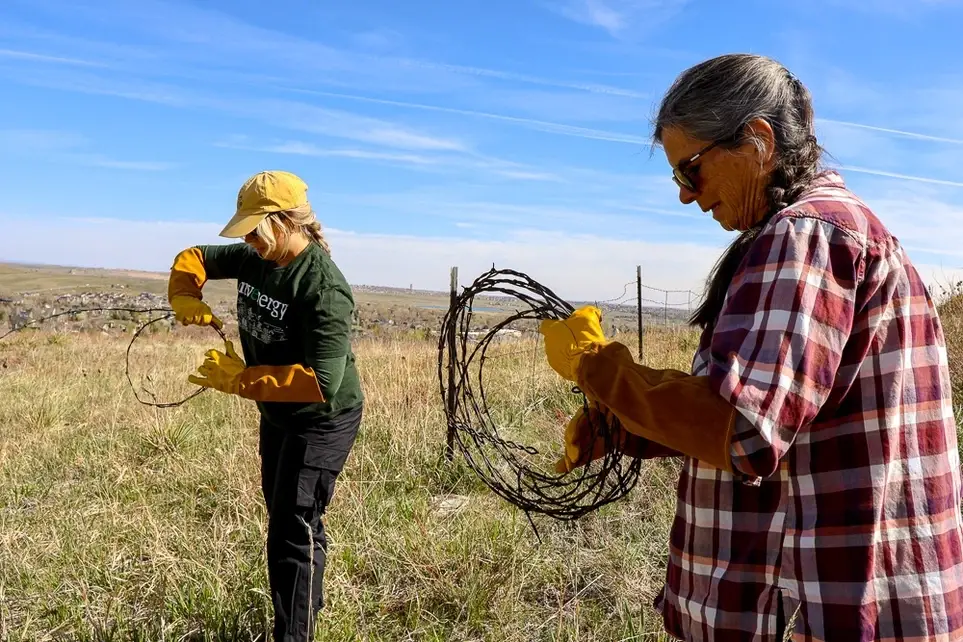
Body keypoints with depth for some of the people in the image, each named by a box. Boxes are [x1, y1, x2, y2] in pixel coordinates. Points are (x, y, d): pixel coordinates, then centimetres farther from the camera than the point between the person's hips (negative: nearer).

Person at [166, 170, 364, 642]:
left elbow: (321, 382, -36)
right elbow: (195, 257, 11)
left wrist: (240, 381, -33)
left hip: (322, 423, -9)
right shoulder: (254, 260, -5)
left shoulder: (323, 288, -30)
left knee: (291, 535, -5)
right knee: (287, 517, 23)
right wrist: (185, 298, -10)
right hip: (277, 415, 9)